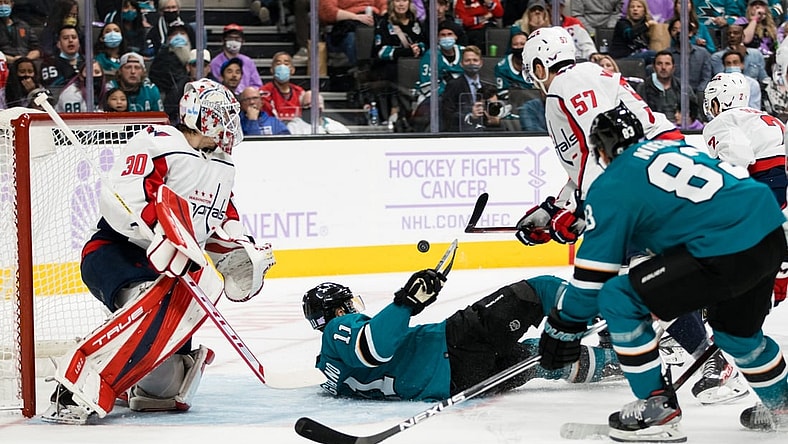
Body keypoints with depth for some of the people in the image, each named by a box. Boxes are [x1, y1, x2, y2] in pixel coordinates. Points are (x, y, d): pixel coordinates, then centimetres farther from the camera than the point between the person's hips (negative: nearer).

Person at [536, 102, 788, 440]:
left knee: (619, 300, 0)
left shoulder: (612, 187, 1)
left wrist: (564, 326, 14)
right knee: (734, 329, 33)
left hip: (726, 252, -9)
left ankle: (657, 408, 3)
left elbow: (594, 270, 2)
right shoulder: (670, 146, 24)